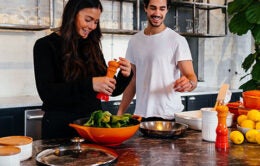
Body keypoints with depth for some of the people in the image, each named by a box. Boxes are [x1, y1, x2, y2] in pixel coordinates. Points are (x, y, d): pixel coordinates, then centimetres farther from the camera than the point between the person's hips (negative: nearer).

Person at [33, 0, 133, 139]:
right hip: (60, 127, -4)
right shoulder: (46, 45, -7)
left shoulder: (92, 47, 7)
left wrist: (124, 76, -12)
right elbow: (46, 92, -19)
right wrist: (89, 84, -30)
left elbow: (112, 90, 9)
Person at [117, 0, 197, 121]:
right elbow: (133, 80, 12)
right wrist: (120, 112, 5)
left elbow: (191, 76, -11)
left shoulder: (177, 40, -6)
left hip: (169, 116, -4)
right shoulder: (134, 41, 7)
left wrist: (189, 83, -34)